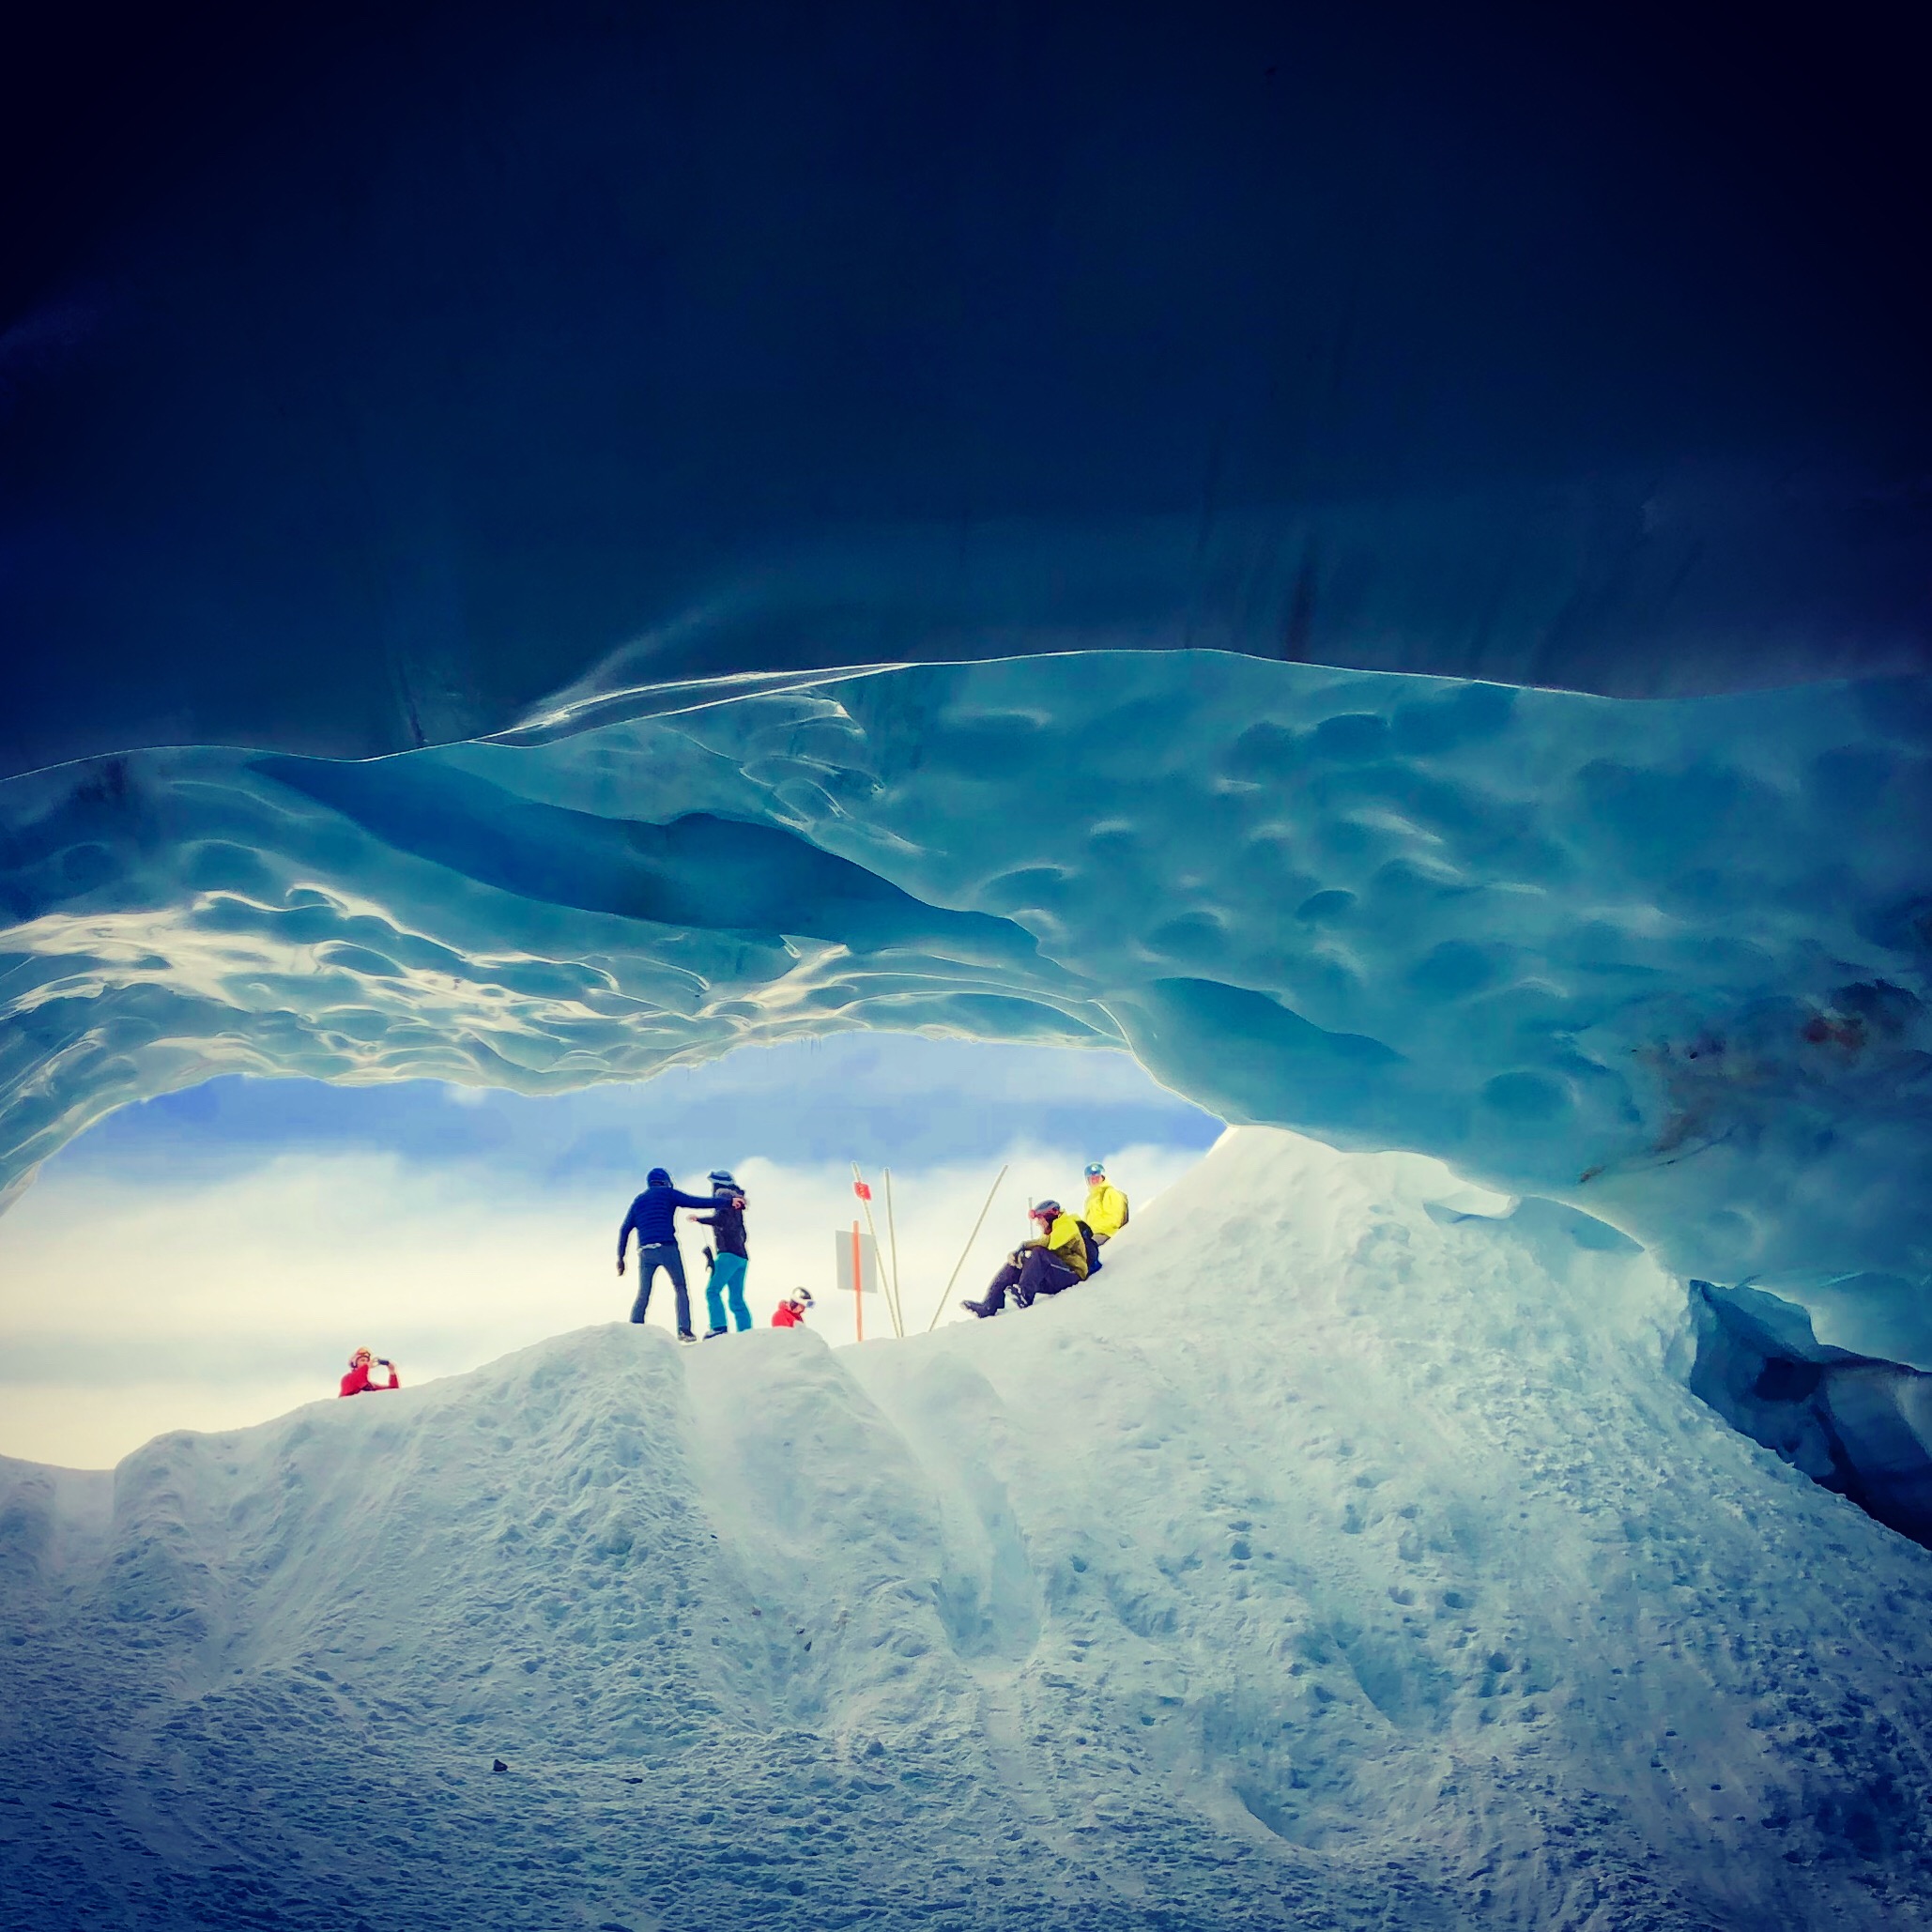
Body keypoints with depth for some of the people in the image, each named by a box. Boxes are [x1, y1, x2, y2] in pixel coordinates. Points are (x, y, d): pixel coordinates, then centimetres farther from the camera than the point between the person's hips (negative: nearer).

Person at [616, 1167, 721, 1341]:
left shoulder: (638, 1201, 21)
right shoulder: (667, 1194, 9)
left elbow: (624, 1230, 16)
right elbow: (695, 1201, 1)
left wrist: (620, 1257, 17)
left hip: (645, 1251, 4)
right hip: (667, 1248, -4)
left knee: (642, 1295, 8)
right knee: (681, 1289, 6)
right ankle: (684, 1330, -7)